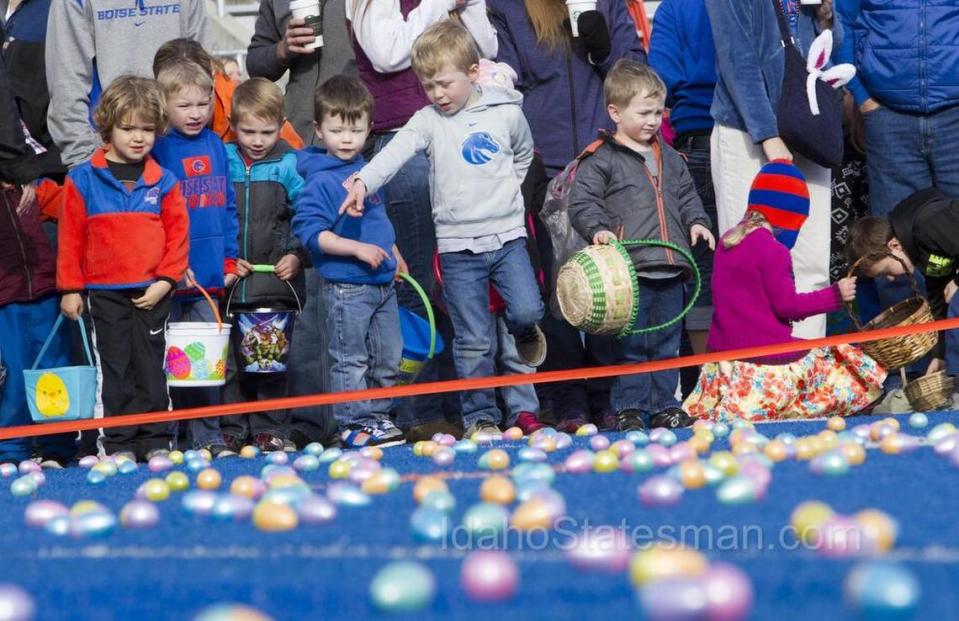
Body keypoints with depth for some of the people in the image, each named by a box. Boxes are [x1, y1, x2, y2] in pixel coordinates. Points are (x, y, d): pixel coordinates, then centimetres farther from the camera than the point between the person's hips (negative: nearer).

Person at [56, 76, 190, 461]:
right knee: (115, 369, 3)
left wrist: (165, 280, -5)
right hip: (104, 294, -1)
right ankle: (119, 443, 8)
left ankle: (155, 440, 11)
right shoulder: (83, 181, 0)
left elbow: (178, 233, 4)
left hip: (152, 294, 1)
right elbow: (70, 237, 2)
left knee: (151, 368, 5)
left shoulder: (164, 182, 4)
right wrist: (70, 289, 1)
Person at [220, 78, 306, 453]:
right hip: (230, 281, 1)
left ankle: (270, 429, 9)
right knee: (230, 359, 4)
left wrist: (296, 256, -9)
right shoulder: (220, 163, 5)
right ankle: (232, 430, 12)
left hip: (275, 280, -1)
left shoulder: (288, 165, 2)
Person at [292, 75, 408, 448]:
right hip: (346, 287, -8)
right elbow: (309, 230, -21)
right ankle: (353, 425, 6)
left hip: (382, 282, 8)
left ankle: (377, 416, 24)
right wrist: (357, 249, -24)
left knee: (388, 356, 12)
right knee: (351, 360, -2)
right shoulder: (320, 181, -14)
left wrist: (394, 255, 30)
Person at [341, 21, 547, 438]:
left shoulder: (507, 113, 1)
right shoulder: (429, 121, -3)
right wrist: (364, 181, -39)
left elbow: (524, 155, 22)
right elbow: (398, 149, -22)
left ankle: (524, 331, 24)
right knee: (472, 341, 1)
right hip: (457, 245, -1)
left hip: (506, 235, 1)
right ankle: (480, 418, 10)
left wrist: (505, 190, 12)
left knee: (527, 310, -13)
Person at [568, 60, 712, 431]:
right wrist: (598, 229, -22)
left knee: (667, 344, 12)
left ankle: (665, 406, 19)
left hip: (670, 270, 6)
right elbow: (581, 201, -7)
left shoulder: (670, 159, 16)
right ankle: (629, 408, 4)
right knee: (631, 345, -3)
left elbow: (686, 195, 25)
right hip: (629, 270, -6)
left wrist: (696, 222, 8)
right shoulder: (602, 161, -3)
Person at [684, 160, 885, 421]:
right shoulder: (773, 251, -13)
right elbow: (786, 304, -10)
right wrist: (835, 295, -4)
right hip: (768, 360, -7)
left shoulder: (727, 241, 11)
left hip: (723, 351, 8)